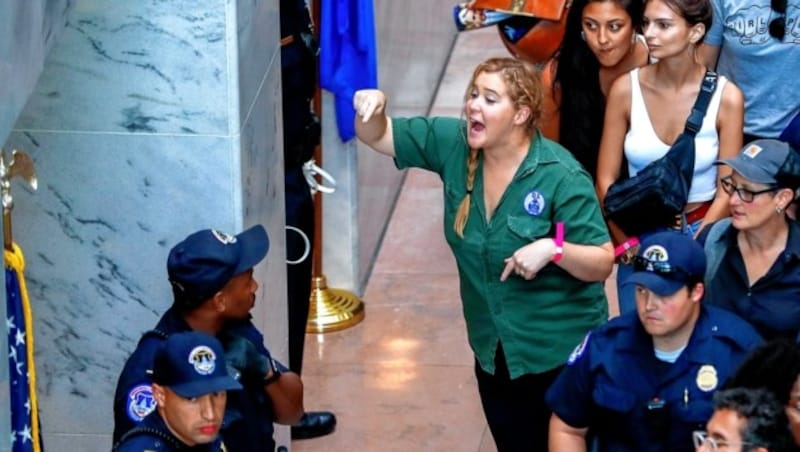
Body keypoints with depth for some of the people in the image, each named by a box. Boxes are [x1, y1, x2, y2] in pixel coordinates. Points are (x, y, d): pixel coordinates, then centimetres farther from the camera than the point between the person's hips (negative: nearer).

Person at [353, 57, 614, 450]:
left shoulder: (561, 178, -21)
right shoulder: (453, 144, -6)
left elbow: (602, 264, -17)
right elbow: (378, 136, 4)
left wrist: (554, 248, -36)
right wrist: (373, 107, -19)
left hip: (561, 354, -5)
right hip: (494, 352, 5)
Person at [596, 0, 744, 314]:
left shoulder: (726, 97, -13)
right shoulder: (626, 89, -10)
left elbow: (727, 192, -10)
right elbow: (606, 181, -4)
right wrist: (627, 246, -6)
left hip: (703, 236, -1)